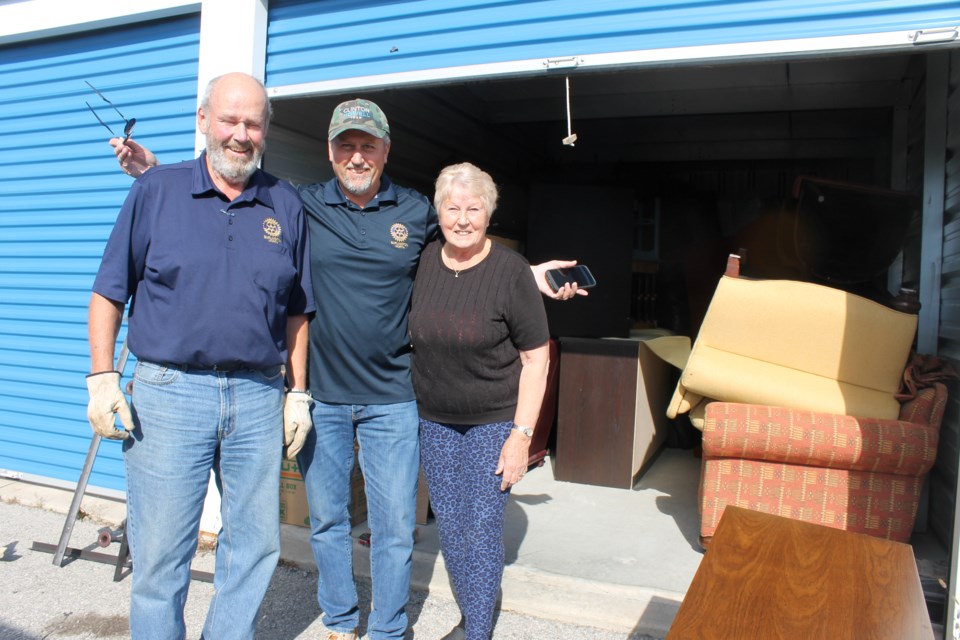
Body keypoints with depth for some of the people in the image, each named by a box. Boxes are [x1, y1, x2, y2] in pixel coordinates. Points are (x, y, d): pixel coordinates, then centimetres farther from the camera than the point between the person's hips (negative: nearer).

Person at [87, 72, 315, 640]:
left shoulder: (287, 206, 8)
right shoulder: (156, 192, 3)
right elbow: (110, 292, 5)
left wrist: (298, 392, 8)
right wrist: (102, 378, -3)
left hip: (259, 399, 3)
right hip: (169, 392, -2)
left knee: (256, 546, 12)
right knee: (160, 552, 6)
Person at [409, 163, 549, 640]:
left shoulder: (511, 270, -14)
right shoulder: (424, 261, -2)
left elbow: (536, 358, -11)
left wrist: (521, 434, -15)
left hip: (493, 422, -4)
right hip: (434, 421, 5)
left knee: (482, 531, 0)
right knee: (449, 529, 13)